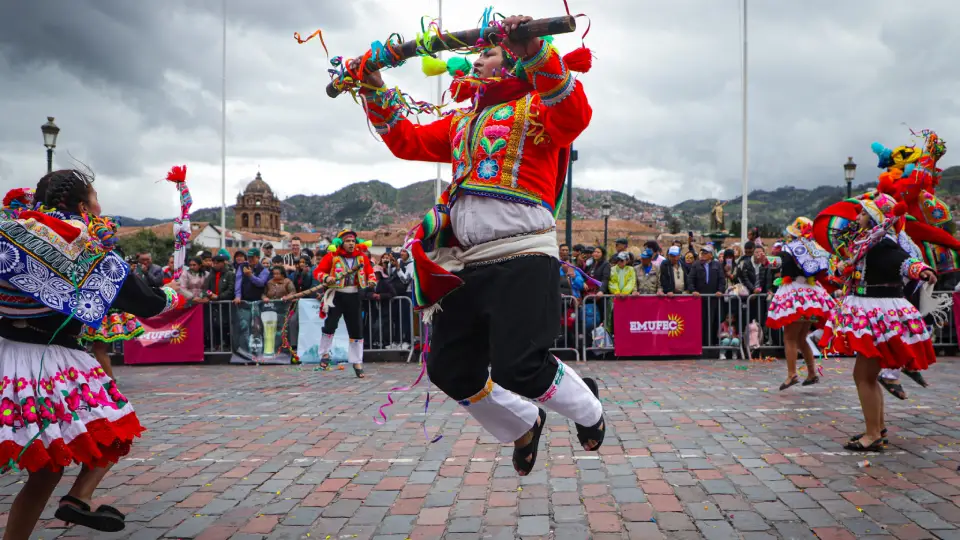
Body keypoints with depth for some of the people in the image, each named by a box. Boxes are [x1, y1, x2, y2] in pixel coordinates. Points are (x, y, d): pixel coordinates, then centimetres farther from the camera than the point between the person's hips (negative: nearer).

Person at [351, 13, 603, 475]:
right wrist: (376, 93, 19)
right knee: (450, 370, 7)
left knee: (518, 368, -17)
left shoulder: (534, 108, 4)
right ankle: (523, 427, 32)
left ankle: (586, 408, 18)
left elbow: (574, 116, -18)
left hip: (522, 258, -7)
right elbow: (406, 141, 29)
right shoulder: (460, 123, 26)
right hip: (466, 264, 7)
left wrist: (537, 53, -30)